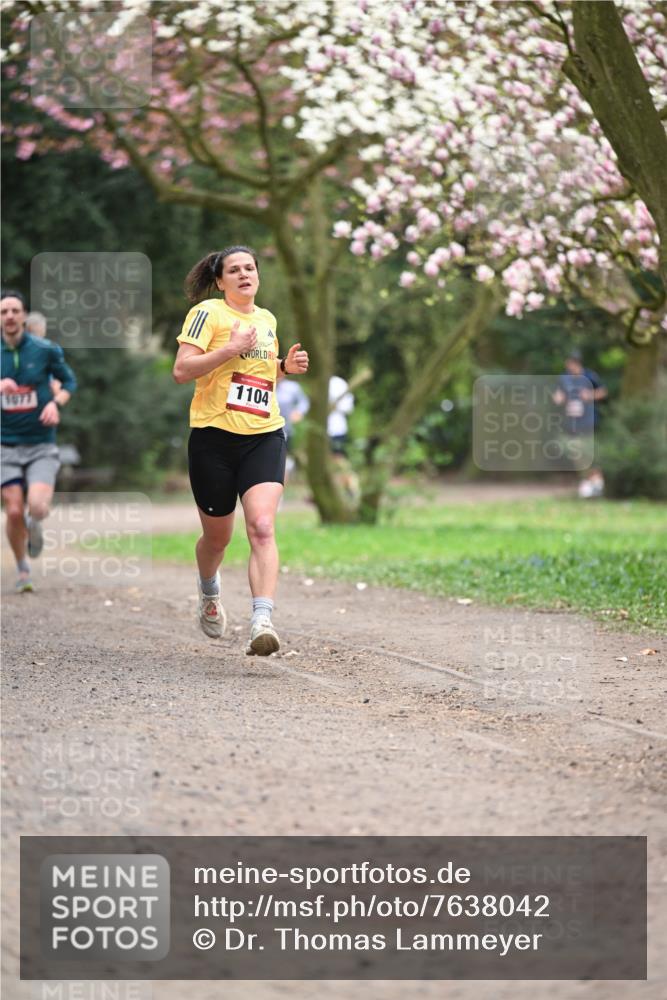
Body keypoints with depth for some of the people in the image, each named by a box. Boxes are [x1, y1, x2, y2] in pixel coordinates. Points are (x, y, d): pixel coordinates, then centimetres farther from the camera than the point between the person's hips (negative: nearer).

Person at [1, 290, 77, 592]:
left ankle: (35, 524, 18)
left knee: (37, 507, -21)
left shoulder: (45, 350, -4)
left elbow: (68, 381, 9)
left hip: (42, 445, -1)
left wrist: (56, 403, -10)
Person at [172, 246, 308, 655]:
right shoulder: (208, 313, -4)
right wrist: (230, 349, -20)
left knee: (262, 527, -18)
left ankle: (262, 621, -28)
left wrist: (286, 366, 10)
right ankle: (209, 592, 44)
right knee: (217, 536, 11)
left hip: (265, 437, 3)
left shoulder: (267, 319, 15)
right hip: (215, 437, -3)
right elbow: (181, 370, -13)